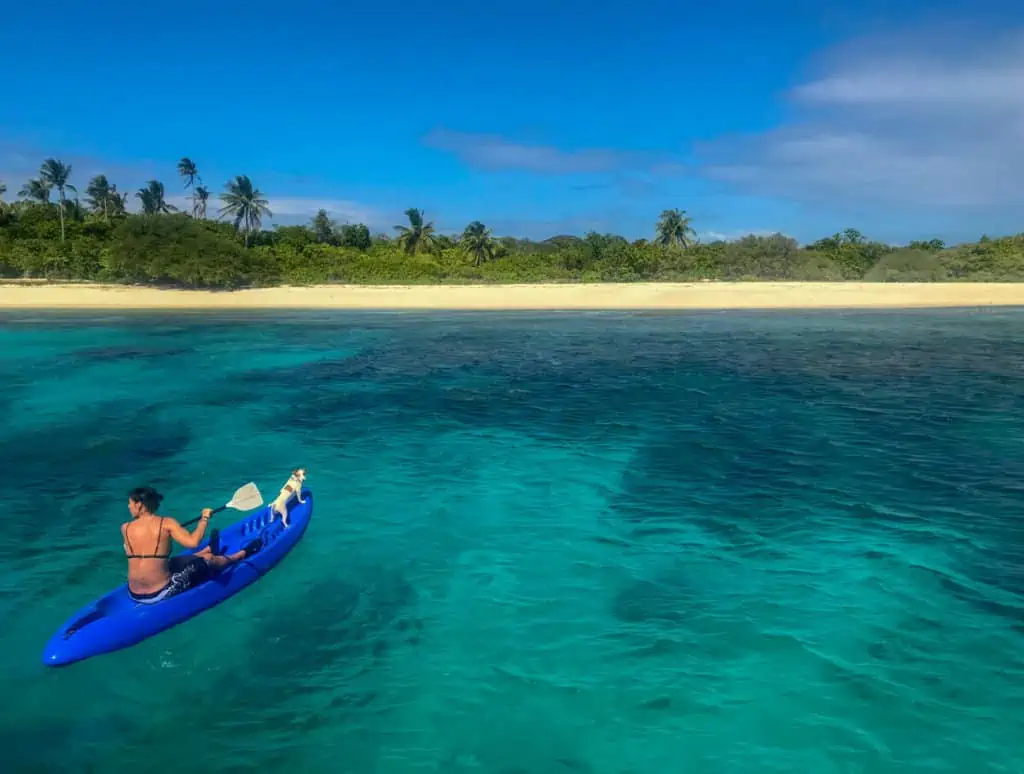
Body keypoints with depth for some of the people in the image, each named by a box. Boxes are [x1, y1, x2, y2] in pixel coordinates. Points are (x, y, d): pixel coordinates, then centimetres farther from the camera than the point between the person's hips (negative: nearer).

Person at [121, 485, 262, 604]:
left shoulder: (125, 528, -3)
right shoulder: (166, 523, -14)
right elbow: (193, 541, -22)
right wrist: (205, 518, -6)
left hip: (135, 595, 5)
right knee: (209, 559, 16)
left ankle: (209, 550, 57)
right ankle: (243, 553, 42)